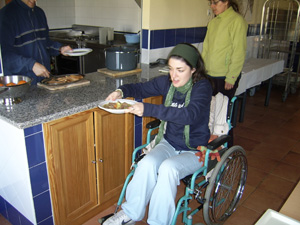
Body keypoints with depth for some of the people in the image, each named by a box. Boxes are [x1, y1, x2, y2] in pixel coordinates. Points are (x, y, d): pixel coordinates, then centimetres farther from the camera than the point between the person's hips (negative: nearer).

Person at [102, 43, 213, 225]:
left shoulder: (203, 87, -17)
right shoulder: (167, 82, -1)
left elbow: (189, 114, -35)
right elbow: (141, 88, 12)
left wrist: (148, 109, -42)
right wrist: (122, 91, -10)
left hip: (195, 151, -4)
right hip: (169, 143, 4)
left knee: (168, 168, -33)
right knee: (147, 164, -25)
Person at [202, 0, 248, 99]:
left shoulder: (237, 20, -9)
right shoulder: (213, 22, 11)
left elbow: (239, 53, -12)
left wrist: (231, 78, -13)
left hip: (225, 76, -6)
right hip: (209, 74, 6)